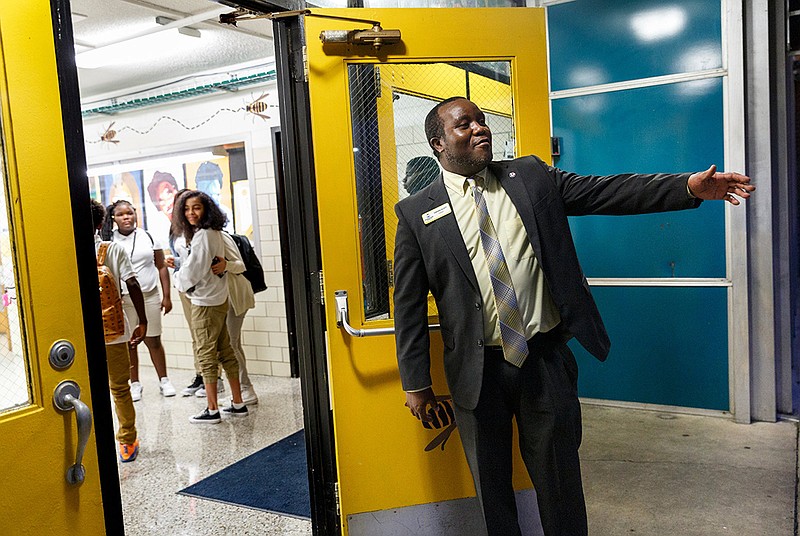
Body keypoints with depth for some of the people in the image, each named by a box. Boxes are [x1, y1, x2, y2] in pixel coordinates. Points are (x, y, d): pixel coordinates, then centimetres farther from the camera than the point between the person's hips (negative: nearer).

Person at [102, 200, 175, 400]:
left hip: (149, 297, 1)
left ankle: (164, 380, 18)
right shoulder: (109, 241, 0)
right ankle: (135, 384, 19)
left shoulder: (148, 237, 4)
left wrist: (166, 296, 3)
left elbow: (161, 267, 6)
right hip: (123, 299, 0)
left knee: (153, 341, 6)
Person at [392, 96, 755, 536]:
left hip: (546, 357, 1)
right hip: (478, 370, -1)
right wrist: (416, 382, -2)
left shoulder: (531, 176, 5)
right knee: (491, 485, 16)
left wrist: (688, 187, -10)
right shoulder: (416, 212, -2)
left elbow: (606, 192, 1)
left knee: (559, 477, 15)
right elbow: (408, 304, -1)